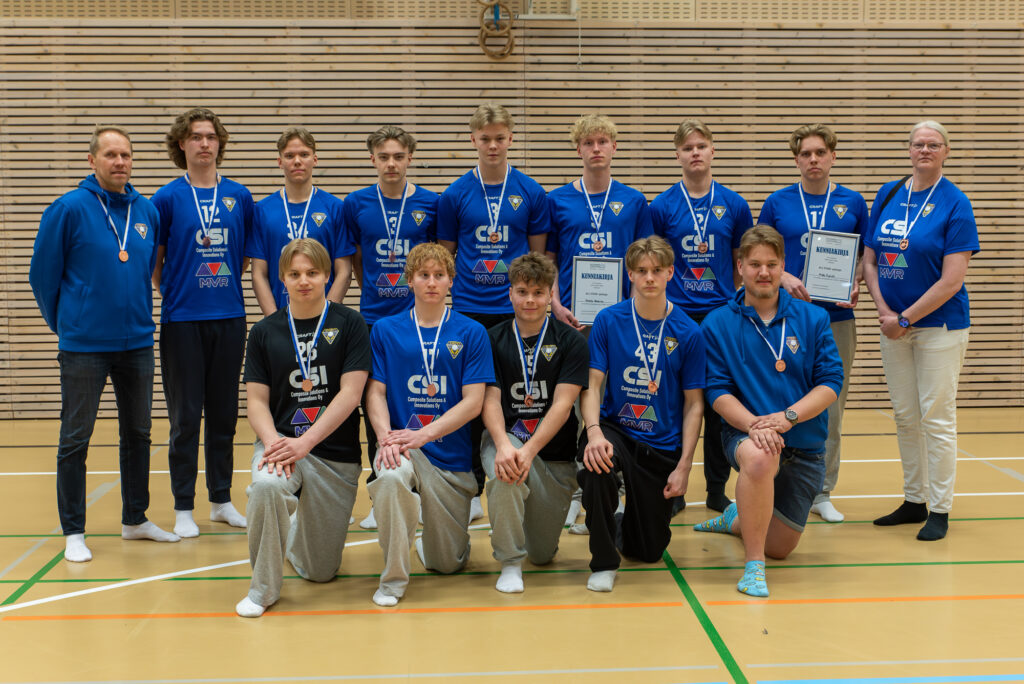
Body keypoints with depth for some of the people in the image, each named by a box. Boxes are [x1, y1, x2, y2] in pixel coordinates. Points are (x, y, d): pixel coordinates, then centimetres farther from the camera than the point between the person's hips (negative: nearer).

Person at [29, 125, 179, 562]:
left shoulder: (147, 212, 5)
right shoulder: (69, 209, -9)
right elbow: (43, 272, -2)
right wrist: (64, 324, 5)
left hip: (137, 342, 5)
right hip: (84, 346, -5)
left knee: (138, 433, 13)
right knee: (75, 439, 3)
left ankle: (135, 520, 27)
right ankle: (73, 532, 14)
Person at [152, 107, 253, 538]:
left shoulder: (239, 197, 7)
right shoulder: (167, 198, -1)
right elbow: (154, 262, 4)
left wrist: (227, 289, 6)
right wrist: (172, 294, 1)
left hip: (229, 317, 3)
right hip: (182, 320, -3)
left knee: (224, 414, 10)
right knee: (185, 417, 2)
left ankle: (222, 499, 22)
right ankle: (183, 507, 12)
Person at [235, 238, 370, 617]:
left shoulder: (349, 324, -2)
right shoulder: (265, 331, 5)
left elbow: (350, 393, -9)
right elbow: (256, 400, 2)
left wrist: (304, 442, -18)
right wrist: (272, 441, -18)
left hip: (336, 452, 0)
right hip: (279, 439, 1)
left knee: (321, 571, 5)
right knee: (266, 484, -37)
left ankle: (296, 532, 43)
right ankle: (263, 587, -13)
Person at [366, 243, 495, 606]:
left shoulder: (471, 333, 0)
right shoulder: (385, 330, 5)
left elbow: (473, 401, -7)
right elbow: (375, 391, 0)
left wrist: (422, 434, -19)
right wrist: (386, 437, -20)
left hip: (450, 453, 1)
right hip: (401, 443, 0)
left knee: (448, 563, 5)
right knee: (391, 476, -38)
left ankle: (430, 541, 45)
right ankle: (393, 578, -18)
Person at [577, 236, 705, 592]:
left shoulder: (688, 332, -7)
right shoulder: (609, 321, -6)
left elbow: (693, 404, -2)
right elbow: (592, 384, -8)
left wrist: (684, 466, -9)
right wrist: (594, 431, -27)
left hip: (662, 445, 1)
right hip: (614, 428, -1)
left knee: (649, 551, 6)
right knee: (597, 462, -38)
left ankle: (623, 524, 45)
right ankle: (603, 562, -16)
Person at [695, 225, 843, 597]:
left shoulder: (813, 319, 2)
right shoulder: (717, 325, -1)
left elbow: (830, 383, -4)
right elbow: (718, 392, -7)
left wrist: (787, 417, -20)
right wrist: (754, 424, -25)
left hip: (806, 444, 3)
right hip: (744, 432, -3)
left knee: (780, 547, 8)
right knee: (759, 457, -41)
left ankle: (738, 518, 44)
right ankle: (753, 566, -24)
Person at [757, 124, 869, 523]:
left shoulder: (853, 203, 6)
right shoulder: (777, 203, 3)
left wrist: (856, 285, -9)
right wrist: (785, 278, -12)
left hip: (837, 317, 1)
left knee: (831, 408, 6)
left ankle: (822, 492, 17)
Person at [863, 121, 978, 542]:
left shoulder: (954, 203, -9)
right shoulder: (887, 195, 6)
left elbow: (952, 279, -14)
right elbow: (869, 260, 7)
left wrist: (905, 319, -14)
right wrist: (884, 311, -6)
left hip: (939, 323, -5)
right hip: (894, 323, 5)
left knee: (936, 417, -1)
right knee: (905, 416, 11)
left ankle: (939, 510, 9)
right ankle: (914, 500, 23)